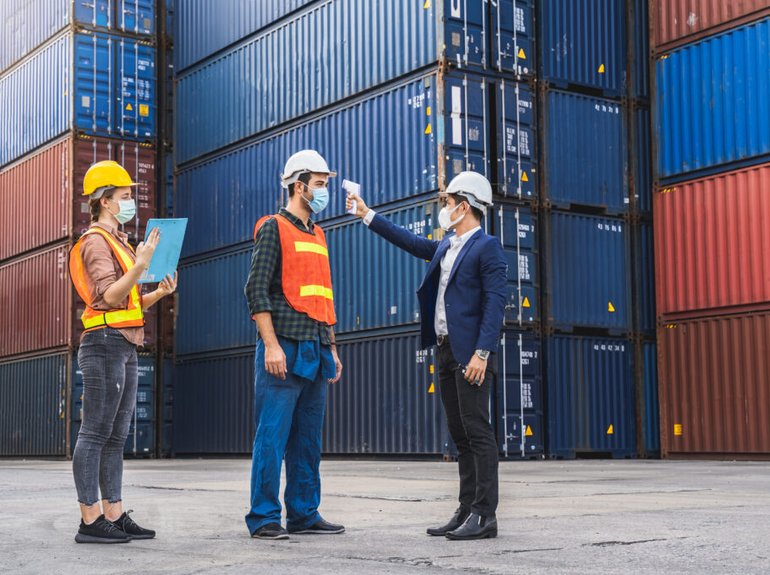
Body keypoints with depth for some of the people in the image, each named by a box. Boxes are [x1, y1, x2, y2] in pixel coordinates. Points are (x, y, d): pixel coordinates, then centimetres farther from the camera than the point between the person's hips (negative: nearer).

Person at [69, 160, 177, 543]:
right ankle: (90, 521, -8)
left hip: (125, 347, 10)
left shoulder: (118, 242, 24)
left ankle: (114, 516, 11)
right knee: (95, 433, -9)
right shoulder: (95, 240, -5)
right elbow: (109, 296, -17)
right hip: (105, 343, -10)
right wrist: (140, 265, -28)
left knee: (115, 436, 8)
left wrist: (159, 293, 6)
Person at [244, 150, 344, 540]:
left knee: (308, 438, 10)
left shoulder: (317, 235, 21)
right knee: (273, 435, -6)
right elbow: (256, 290, -11)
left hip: (315, 351, 8)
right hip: (284, 348, -8)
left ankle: (304, 514, 16)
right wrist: (271, 345, -18)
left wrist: (332, 349, 19)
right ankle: (264, 518, -1)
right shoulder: (274, 228, -3)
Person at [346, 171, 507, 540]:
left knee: (477, 432, -8)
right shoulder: (446, 247, 17)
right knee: (460, 436, 9)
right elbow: (410, 242, 30)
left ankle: (484, 516, -6)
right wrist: (367, 215, 30)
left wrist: (481, 353, -22)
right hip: (446, 350, 9)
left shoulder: (487, 247, -9)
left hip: (470, 354, -9)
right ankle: (466, 512, 14)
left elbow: (495, 303, -15)